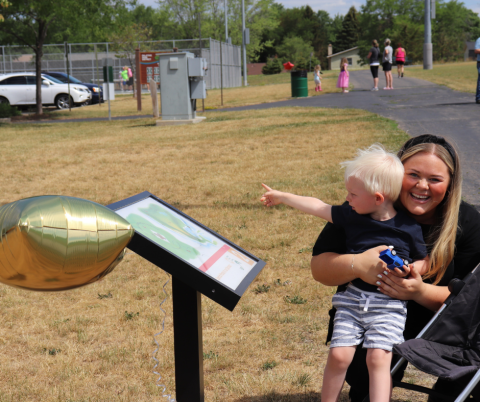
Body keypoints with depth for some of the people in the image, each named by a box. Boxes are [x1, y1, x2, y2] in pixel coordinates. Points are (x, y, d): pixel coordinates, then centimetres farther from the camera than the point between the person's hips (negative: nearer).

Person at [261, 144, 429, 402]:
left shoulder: (409, 228, -6)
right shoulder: (352, 216, 3)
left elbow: (424, 263, 5)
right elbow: (318, 207, 14)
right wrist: (281, 197, 23)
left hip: (389, 305, -3)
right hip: (353, 297, 3)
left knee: (378, 358, -18)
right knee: (339, 355, -7)